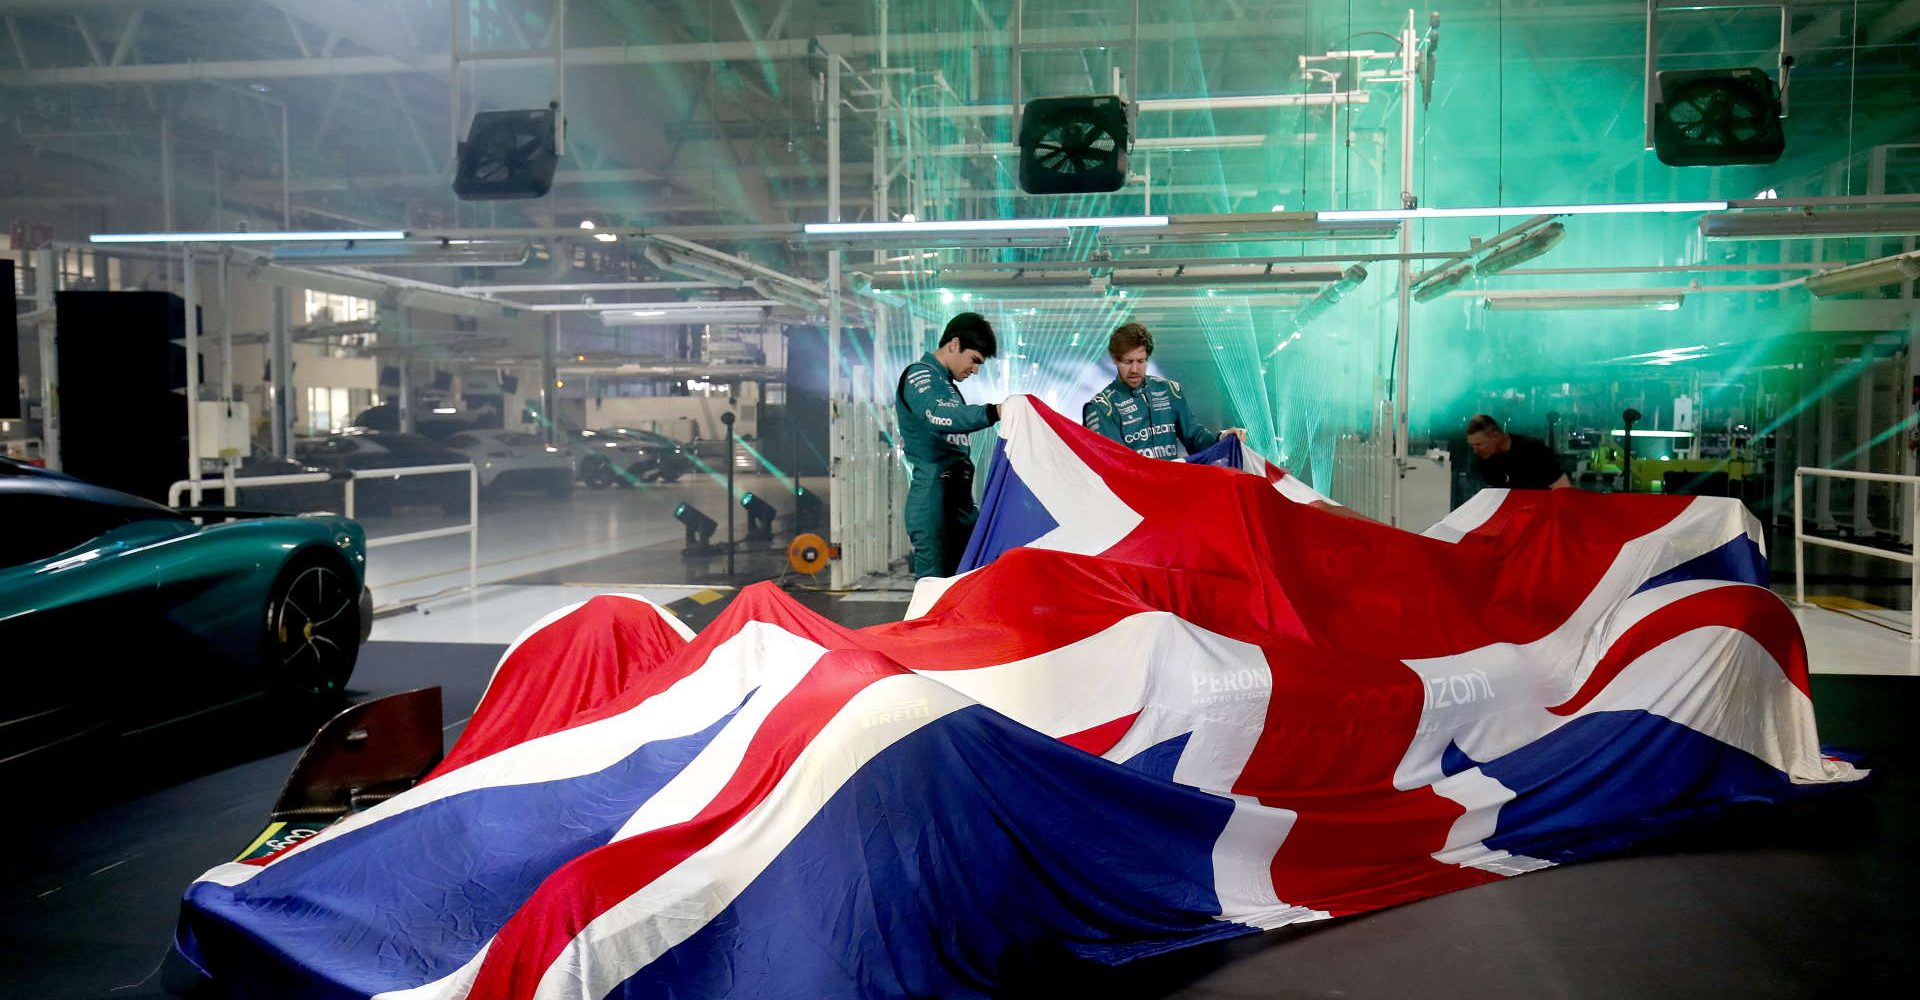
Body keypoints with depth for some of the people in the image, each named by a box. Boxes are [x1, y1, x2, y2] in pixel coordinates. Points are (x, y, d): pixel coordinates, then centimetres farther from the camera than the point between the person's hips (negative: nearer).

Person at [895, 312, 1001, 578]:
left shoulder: (948, 384, 22)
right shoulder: (919, 375, -7)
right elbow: (939, 417, -29)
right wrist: (994, 412, -41)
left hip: (959, 498, 9)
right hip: (933, 497, -9)